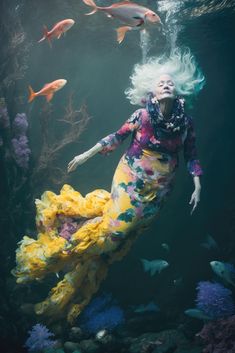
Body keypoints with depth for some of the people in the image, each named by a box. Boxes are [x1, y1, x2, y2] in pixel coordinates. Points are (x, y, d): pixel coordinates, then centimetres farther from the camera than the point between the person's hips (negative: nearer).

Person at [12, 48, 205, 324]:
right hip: (131, 178, -2)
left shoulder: (185, 122, -6)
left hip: (158, 188, 2)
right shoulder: (142, 115, -12)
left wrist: (197, 187, 0)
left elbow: (191, 155, 2)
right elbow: (117, 137, -3)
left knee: (123, 228, 5)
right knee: (118, 224, -7)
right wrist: (86, 154, -2)